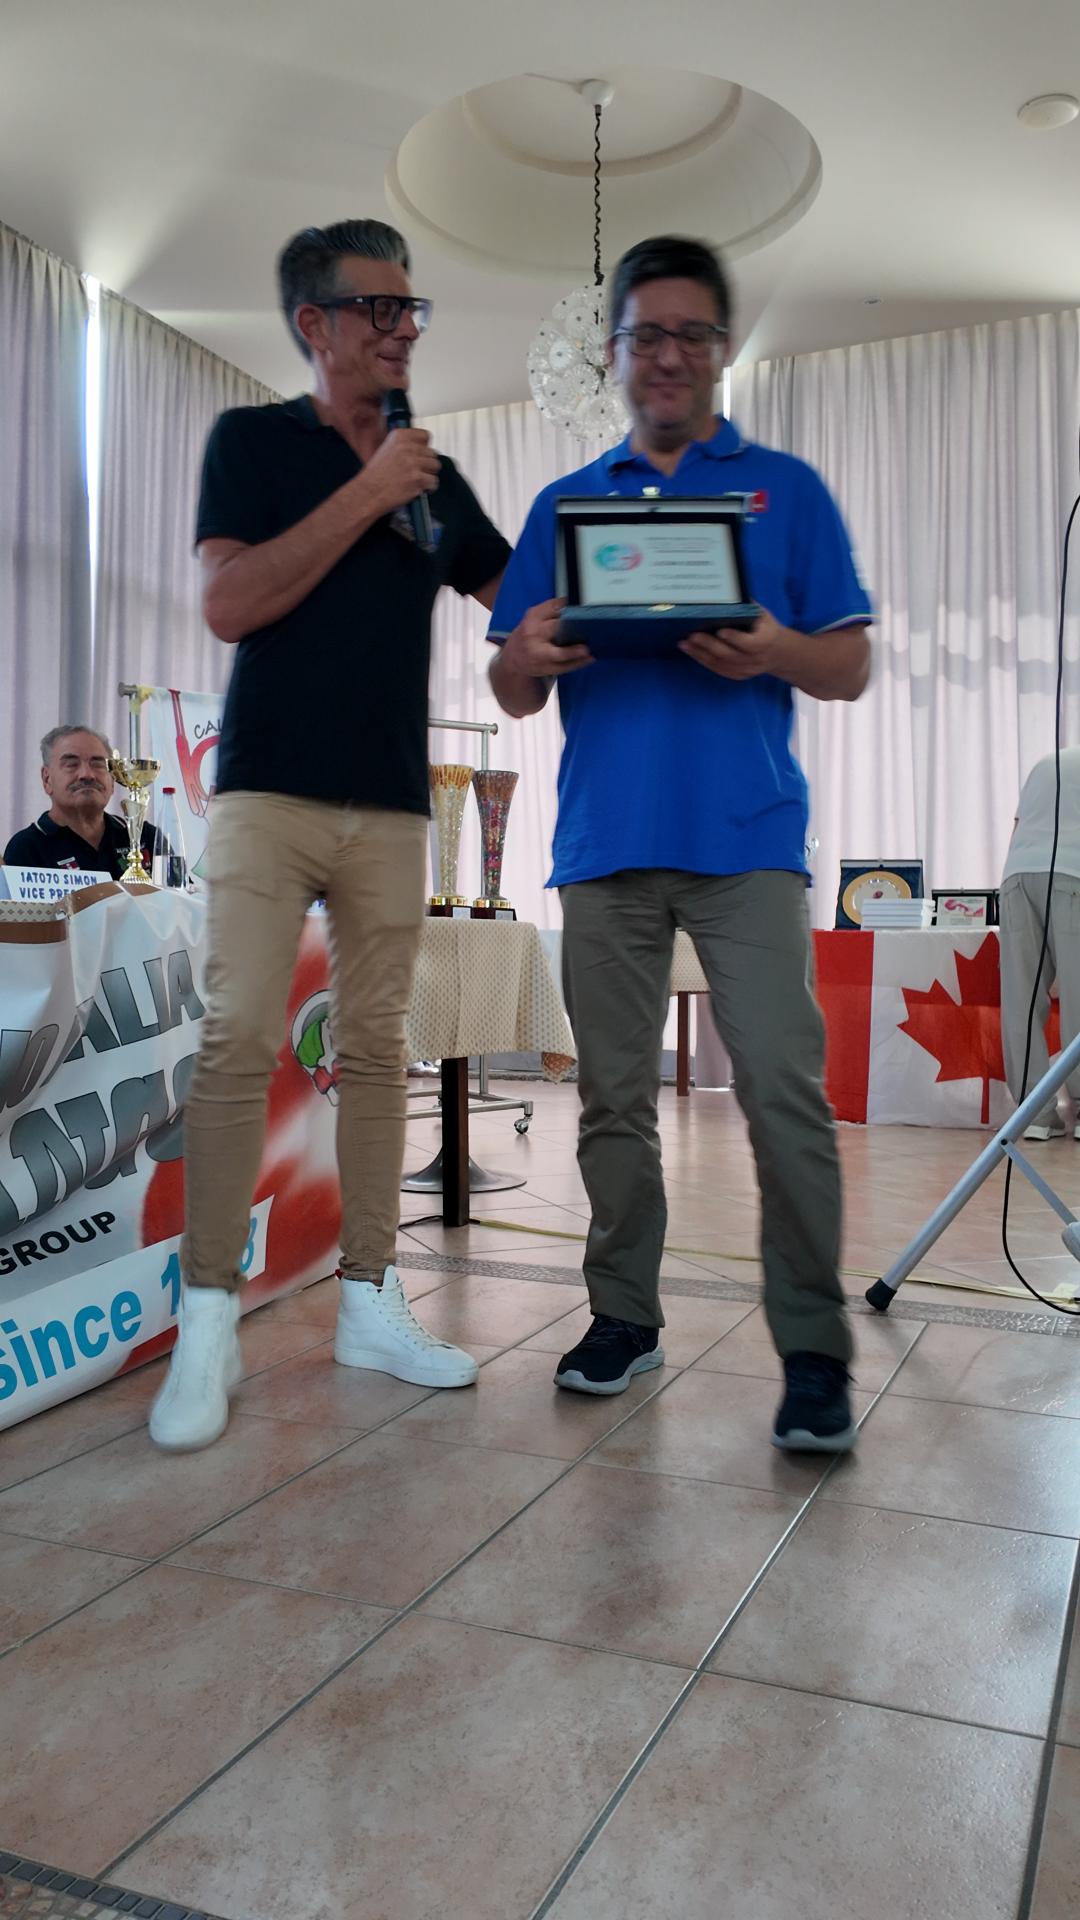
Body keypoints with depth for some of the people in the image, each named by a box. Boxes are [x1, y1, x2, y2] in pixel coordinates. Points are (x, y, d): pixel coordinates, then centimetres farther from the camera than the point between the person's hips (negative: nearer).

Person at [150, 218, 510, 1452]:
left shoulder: (435, 477, 17)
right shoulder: (255, 439, 5)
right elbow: (228, 602, -9)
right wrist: (368, 492, -9)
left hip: (391, 806, 4)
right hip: (271, 787, -4)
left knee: (374, 1049, 5)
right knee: (239, 1039, -11)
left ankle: (369, 1303, 13)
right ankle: (208, 1322, -2)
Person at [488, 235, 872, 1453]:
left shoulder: (785, 488, 13)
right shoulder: (564, 507, 19)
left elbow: (851, 668, 8)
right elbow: (516, 696, 15)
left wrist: (777, 652, -14)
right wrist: (529, 656, -9)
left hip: (746, 837, -2)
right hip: (605, 840, 3)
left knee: (785, 1093, -9)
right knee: (613, 1097, 6)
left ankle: (814, 1352, 0)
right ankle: (624, 1317, 19)